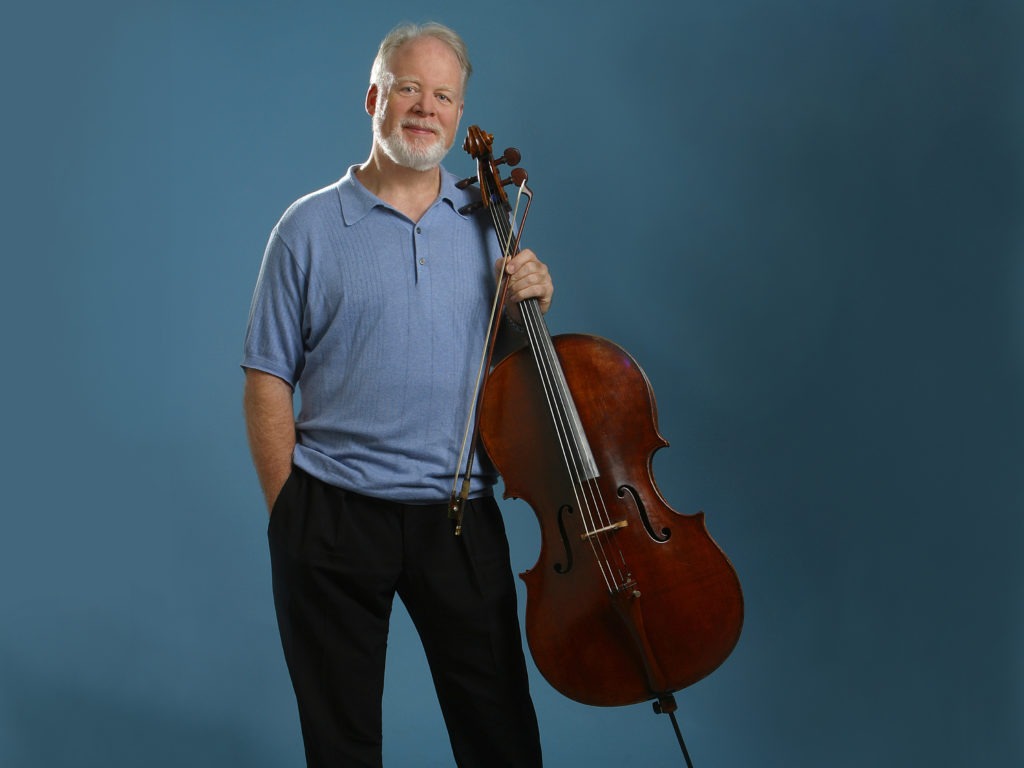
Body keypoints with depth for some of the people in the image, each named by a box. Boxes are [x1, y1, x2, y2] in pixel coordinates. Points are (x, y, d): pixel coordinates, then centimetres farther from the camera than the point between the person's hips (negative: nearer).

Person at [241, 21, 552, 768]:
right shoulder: (311, 227, -1)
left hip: (459, 516, 2)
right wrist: (289, 513, -6)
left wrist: (530, 309, -6)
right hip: (334, 517, -2)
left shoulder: (485, 224, 8)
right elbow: (269, 380, -2)